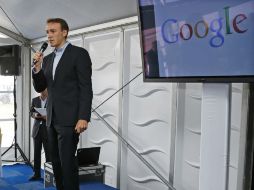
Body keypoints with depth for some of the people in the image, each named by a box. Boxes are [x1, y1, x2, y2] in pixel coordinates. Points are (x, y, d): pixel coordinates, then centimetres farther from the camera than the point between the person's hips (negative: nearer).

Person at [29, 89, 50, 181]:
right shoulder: (35, 100, 10)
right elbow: (31, 112, 11)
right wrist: (35, 115, -11)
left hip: (47, 130, -3)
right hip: (36, 129, 3)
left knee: (48, 153, -3)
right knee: (36, 152, 5)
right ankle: (36, 174, 12)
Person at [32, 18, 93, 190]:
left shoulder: (79, 54, -5)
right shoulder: (47, 59, 16)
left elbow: (86, 88, -11)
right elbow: (40, 88, 15)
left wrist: (83, 117, -19)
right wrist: (38, 67, -2)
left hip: (69, 118, -7)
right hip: (52, 119, 7)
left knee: (67, 162, -7)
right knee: (56, 162, 10)